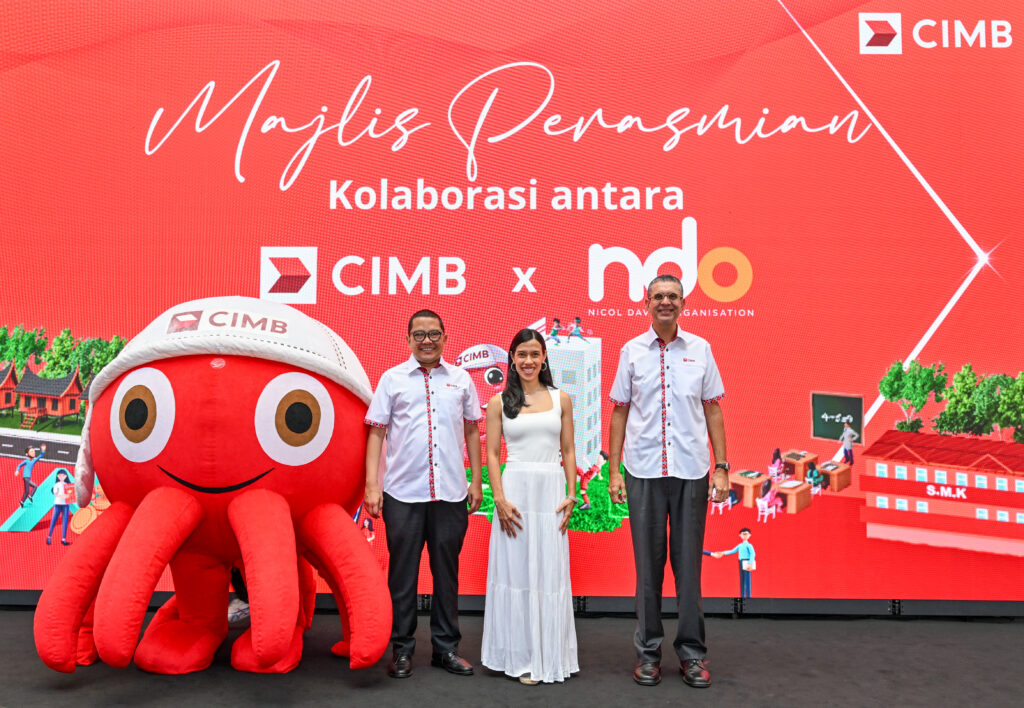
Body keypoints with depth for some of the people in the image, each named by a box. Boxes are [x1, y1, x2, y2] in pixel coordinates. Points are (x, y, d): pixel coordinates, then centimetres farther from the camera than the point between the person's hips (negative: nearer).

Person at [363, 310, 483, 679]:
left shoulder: (461, 379, 8)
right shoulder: (392, 378, 3)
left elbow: (471, 431, 13)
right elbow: (377, 432, 2)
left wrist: (477, 481, 9)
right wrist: (371, 485, -5)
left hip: (452, 493, 2)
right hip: (402, 494, -1)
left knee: (446, 572, 10)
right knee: (403, 573, 7)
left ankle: (446, 647, 24)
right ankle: (401, 648, 21)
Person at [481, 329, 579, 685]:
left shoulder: (561, 399, 8)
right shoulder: (500, 402, 3)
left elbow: (568, 450, 8)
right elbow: (492, 454, 0)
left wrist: (571, 495, 0)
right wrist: (500, 499, -10)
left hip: (552, 491, 2)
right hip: (516, 488, -1)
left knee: (550, 571, 7)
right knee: (516, 570, 4)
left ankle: (550, 653, 21)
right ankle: (521, 657, 16)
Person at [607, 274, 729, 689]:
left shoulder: (700, 349, 6)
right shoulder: (632, 351, 4)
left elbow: (713, 410, 8)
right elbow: (619, 413, 6)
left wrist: (721, 467, 2)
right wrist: (613, 470, 1)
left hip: (691, 471, 0)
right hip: (643, 471, 0)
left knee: (689, 563, 6)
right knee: (648, 565, 7)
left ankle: (692, 652, 19)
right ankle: (648, 652, 19)